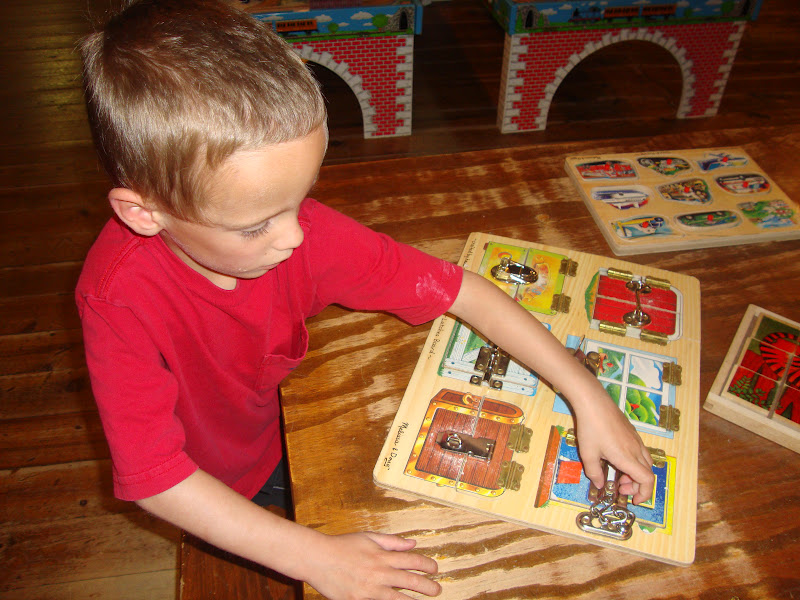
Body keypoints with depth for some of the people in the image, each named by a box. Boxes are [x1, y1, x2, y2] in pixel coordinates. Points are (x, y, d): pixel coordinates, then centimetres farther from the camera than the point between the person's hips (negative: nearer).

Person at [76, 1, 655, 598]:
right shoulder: (119, 297, -35)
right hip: (218, 497, -2)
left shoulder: (296, 226, -27)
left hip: (294, 429, 3)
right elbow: (153, 477, -33)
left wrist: (587, 395, -24)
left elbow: (455, 288, -23)